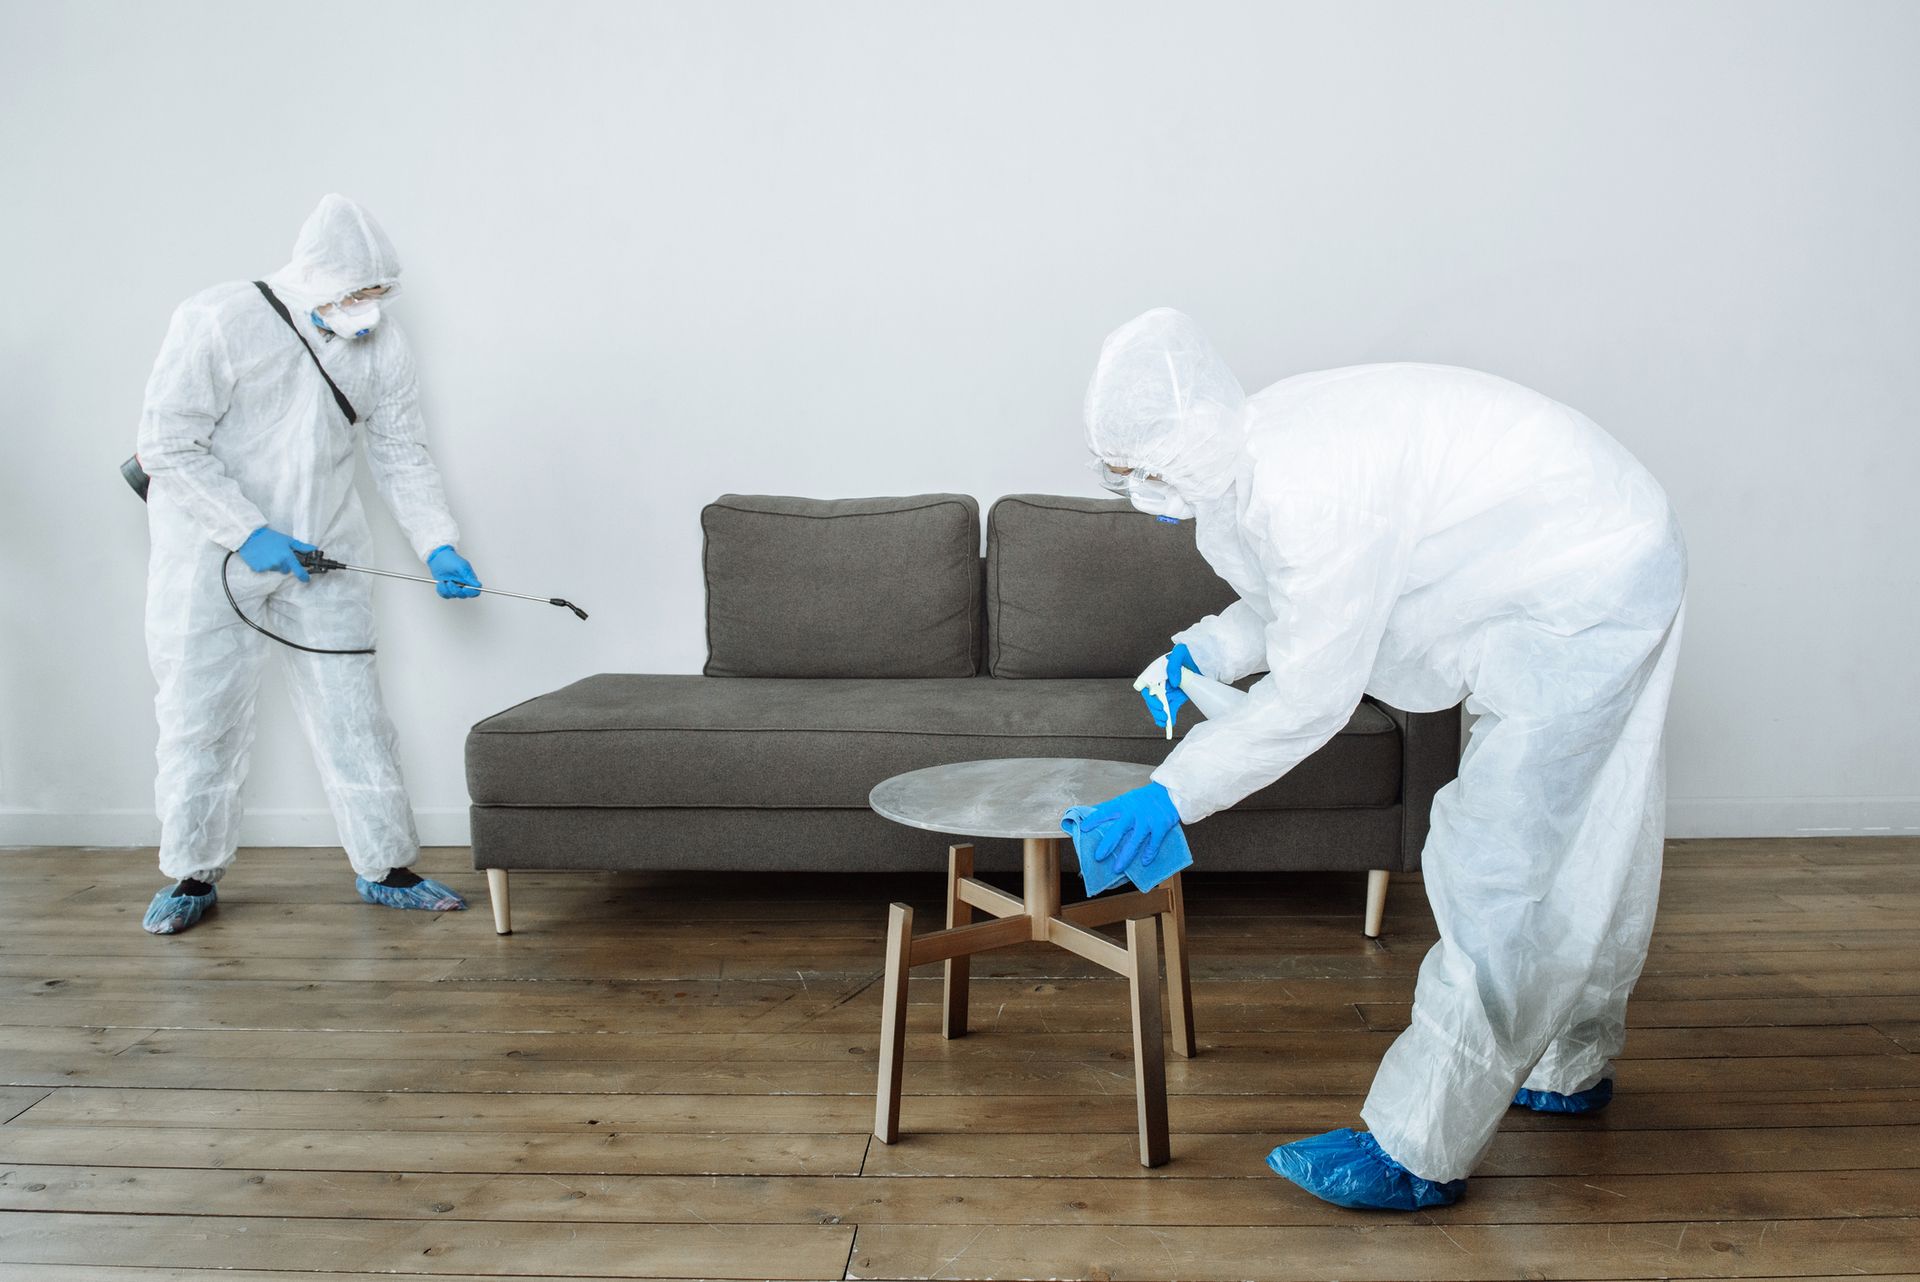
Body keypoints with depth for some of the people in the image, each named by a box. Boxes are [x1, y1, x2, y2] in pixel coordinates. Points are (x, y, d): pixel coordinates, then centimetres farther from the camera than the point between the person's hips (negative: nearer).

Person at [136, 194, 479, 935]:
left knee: (352, 712, 4)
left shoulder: (382, 347, -2)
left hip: (323, 556, 3)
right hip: (210, 555, -3)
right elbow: (169, 444, -15)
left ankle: (385, 868, 13)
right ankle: (191, 877, 19)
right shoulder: (218, 322, -15)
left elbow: (402, 457, 4)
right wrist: (249, 532, -21)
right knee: (201, 715, 4)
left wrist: (438, 546, -8)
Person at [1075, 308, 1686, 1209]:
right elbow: (1289, 603, 13)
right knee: (1577, 836, 22)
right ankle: (1572, 1065, 41)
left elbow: (1312, 695, -29)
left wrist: (1172, 793, -26)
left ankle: (1421, 1152, -4)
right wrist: (1204, 651, -4)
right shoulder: (1254, 452, -2)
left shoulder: (1311, 489, -33)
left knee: (1501, 863, -11)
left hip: (1588, 584, -10)